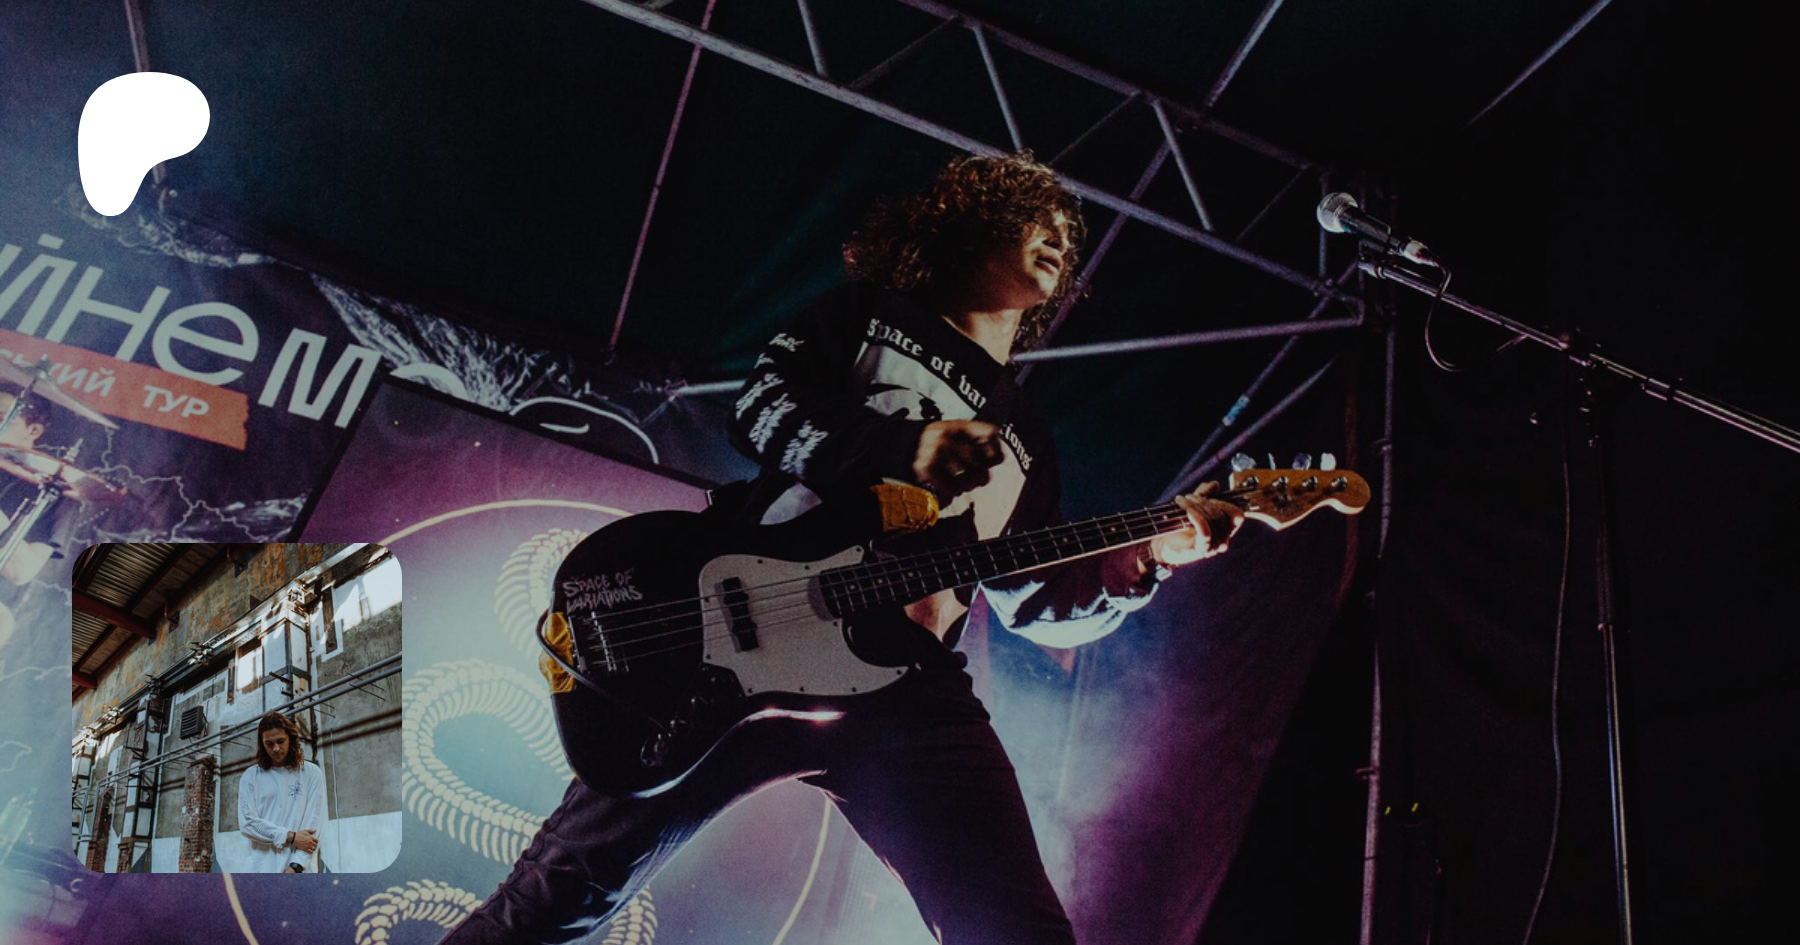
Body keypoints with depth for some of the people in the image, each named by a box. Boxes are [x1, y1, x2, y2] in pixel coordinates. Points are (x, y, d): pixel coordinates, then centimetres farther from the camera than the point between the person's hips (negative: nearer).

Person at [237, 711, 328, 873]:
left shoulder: (311, 773, 8)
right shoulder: (251, 776, 11)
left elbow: (313, 823, 0)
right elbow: (247, 822, 1)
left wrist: (295, 866, -10)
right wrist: (291, 837, -8)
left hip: (301, 867, -1)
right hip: (261, 867, 1)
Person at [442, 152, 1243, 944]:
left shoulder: (1027, 445, 27)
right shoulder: (867, 316, 17)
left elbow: (1034, 604, 21)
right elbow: (761, 409, 1)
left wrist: (1144, 556, 4)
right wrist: (907, 444, -13)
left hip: (907, 680, 4)